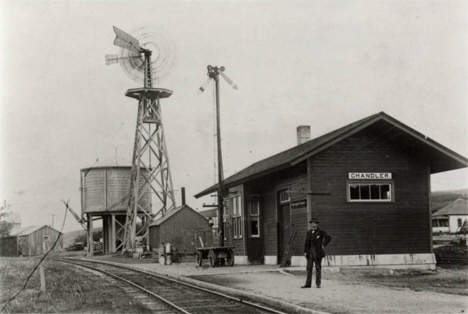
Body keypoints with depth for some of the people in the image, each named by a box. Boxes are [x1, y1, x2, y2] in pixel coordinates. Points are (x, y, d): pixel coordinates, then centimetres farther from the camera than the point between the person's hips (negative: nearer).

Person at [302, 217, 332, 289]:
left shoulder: (320, 232, -3)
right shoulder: (309, 232, 12)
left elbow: (329, 238, -8)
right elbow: (307, 242, 11)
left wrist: (323, 245, -9)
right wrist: (305, 251, 3)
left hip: (318, 251, -4)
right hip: (310, 251, 5)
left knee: (318, 268, 1)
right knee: (309, 268, 2)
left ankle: (318, 283, 6)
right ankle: (308, 284, 3)